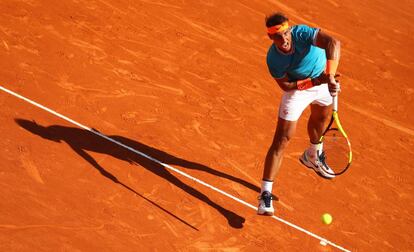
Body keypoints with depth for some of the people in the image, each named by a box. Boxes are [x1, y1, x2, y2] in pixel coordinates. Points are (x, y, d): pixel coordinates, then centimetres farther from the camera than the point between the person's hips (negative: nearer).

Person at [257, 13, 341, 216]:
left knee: (320, 118, 31)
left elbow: (333, 43, -46)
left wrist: (330, 76, -56)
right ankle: (265, 195, -11)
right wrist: (316, 81, -36)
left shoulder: (301, 33, -34)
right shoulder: (273, 59, -31)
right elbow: (285, 85, -24)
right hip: (298, 89, -4)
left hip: (323, 80, 4)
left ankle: (311, 157, 64)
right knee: (282, 139, -13)